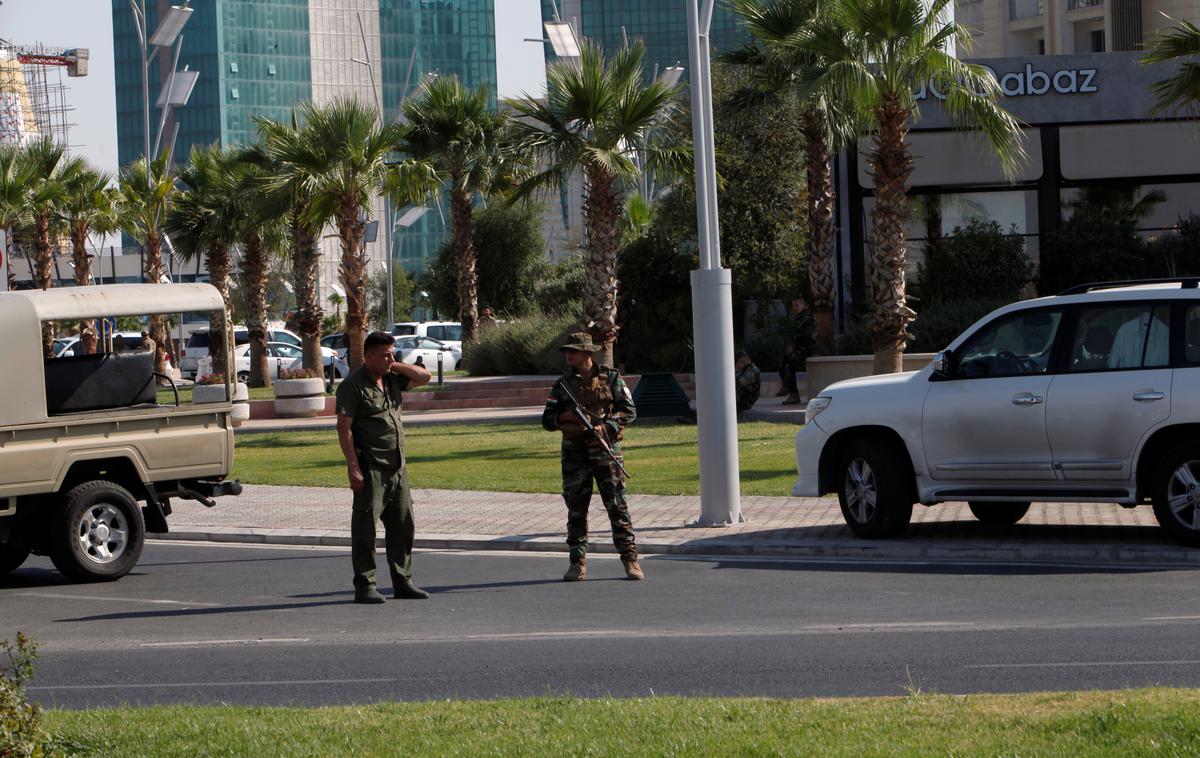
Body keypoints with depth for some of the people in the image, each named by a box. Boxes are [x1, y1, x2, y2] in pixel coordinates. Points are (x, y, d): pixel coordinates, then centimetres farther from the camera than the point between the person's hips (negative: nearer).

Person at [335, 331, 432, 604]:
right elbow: (344, 427, -14)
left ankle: (403, 582, 18)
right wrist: (353, 468, -19)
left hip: (397, 468, 8)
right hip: (370, 467, -8)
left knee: (402, 526, 10)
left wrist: (396, 366, 5)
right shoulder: (353, 385, -9)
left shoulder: (392, 379, 12)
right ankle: (364, 586, 0)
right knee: (365, 528, -4)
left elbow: (423, 377, 20)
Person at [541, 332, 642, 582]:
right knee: (576, 509, 2)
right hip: (575, 453, 2)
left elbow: (629, 411, 0)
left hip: (606, 449, -2)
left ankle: (630, 560, 0)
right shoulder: (563, 385, 9)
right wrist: (566, 416, -13)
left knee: (617, 505, -5)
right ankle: (578, 564, 8)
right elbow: (547, 420, 7)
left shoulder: (611, 378, 3)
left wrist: (606, 426, -15)